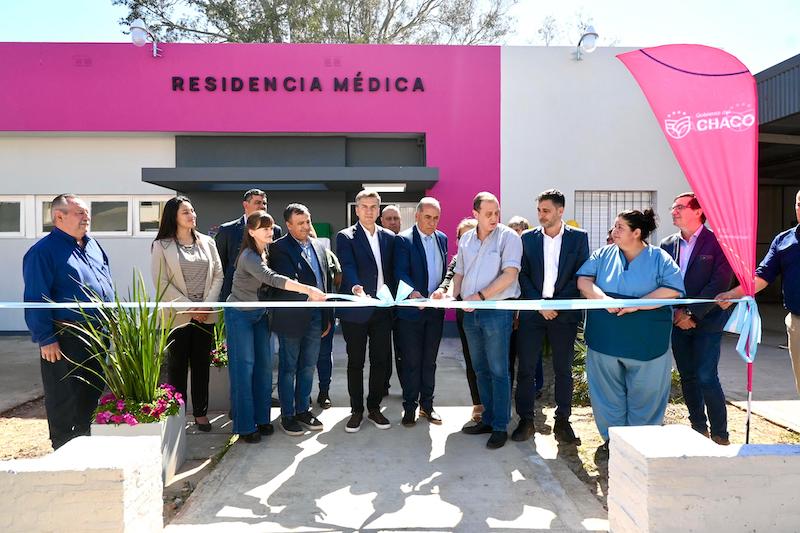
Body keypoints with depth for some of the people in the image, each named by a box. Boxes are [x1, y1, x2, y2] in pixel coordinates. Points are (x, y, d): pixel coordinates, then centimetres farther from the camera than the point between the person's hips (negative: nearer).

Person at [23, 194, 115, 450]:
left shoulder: (93, 245, 12)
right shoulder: (43, 251, -12)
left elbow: (107, 284, 19)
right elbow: (36, 299, -15)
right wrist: (45, 339, -18)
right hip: (64, 340, -7)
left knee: (93, 391, 18)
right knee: (65, 399, 3)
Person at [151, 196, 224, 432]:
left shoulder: (207, 242, 8)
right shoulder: (161, 246, -3)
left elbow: (218, 275, 6)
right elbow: (161, 283, -8)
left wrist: (208, 305, -7)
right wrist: (189, 308, -12)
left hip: (205, 315, 3)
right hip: (177, 316, -3)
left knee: (202, 366, 10)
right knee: (177, 367, 5)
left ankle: (201, 412, 20)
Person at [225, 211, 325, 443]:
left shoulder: (267, 252, 3)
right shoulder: (249, 256, -23)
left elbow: (270, 280, 7)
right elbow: (271, 279, -38)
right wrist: (307, 289, -47)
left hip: (260, 313, 7)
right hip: (240, 315, -7)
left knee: (264, 365, 7)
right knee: (244, 367, -3)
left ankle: (261, 418, 18)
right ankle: (245, 426, 6)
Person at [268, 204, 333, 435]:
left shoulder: (318, 246, 12)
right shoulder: (279, 248, -7)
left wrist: (327, 317, 13)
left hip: (316, 316, 6)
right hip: (292, 317, -6)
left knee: (308, 366, 14)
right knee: (288, 367, 7)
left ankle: (303, 410, 28)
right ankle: (287, 415, 19)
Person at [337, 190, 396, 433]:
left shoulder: (389, 237, 11)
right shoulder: (346, 237, -2)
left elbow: (393, 270, 12)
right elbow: (348, 267, -17)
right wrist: (356, 288, -36)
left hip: (382, 309, 4)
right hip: (356, 310, -3)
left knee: (381, 360, 9)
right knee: (356, 362, 7)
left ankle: (374, 408, 25)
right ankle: (357, 410, 20)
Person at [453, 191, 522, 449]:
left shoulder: (508, 237, -7)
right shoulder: (466, 239, 11)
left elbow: (509, 274, -17)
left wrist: (480, 296, -19)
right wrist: (452, 294, -1)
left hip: (497, 310, -6)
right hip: (471, 312, 6)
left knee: (498, 371, 0)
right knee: (481, 369, 14)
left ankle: (500, 426, 11)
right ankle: (487, 419, 27)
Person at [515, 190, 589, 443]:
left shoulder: (579, 237, 4)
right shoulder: (528, 238, 7)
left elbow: (581, 276, 0)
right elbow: (523, 275, 3)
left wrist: (557, 304, -10)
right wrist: (540, 304, -8)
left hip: (565, 311, -1)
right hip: (533, 310, 1)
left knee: (563, 369, 7)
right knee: (525, 367, 1)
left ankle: (562, 422, 18)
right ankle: (526, 421, 12)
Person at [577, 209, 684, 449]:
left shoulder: (659, 258, 0)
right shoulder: (603, 255, 9)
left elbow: (672, 290, -12)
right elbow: (583, 280, 1)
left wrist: (636, 305, -18)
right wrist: (603, 299, -17)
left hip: (646, 341, -2)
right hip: (605, 339, 2)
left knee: (645, 392, 8)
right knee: (608, 390, 8)